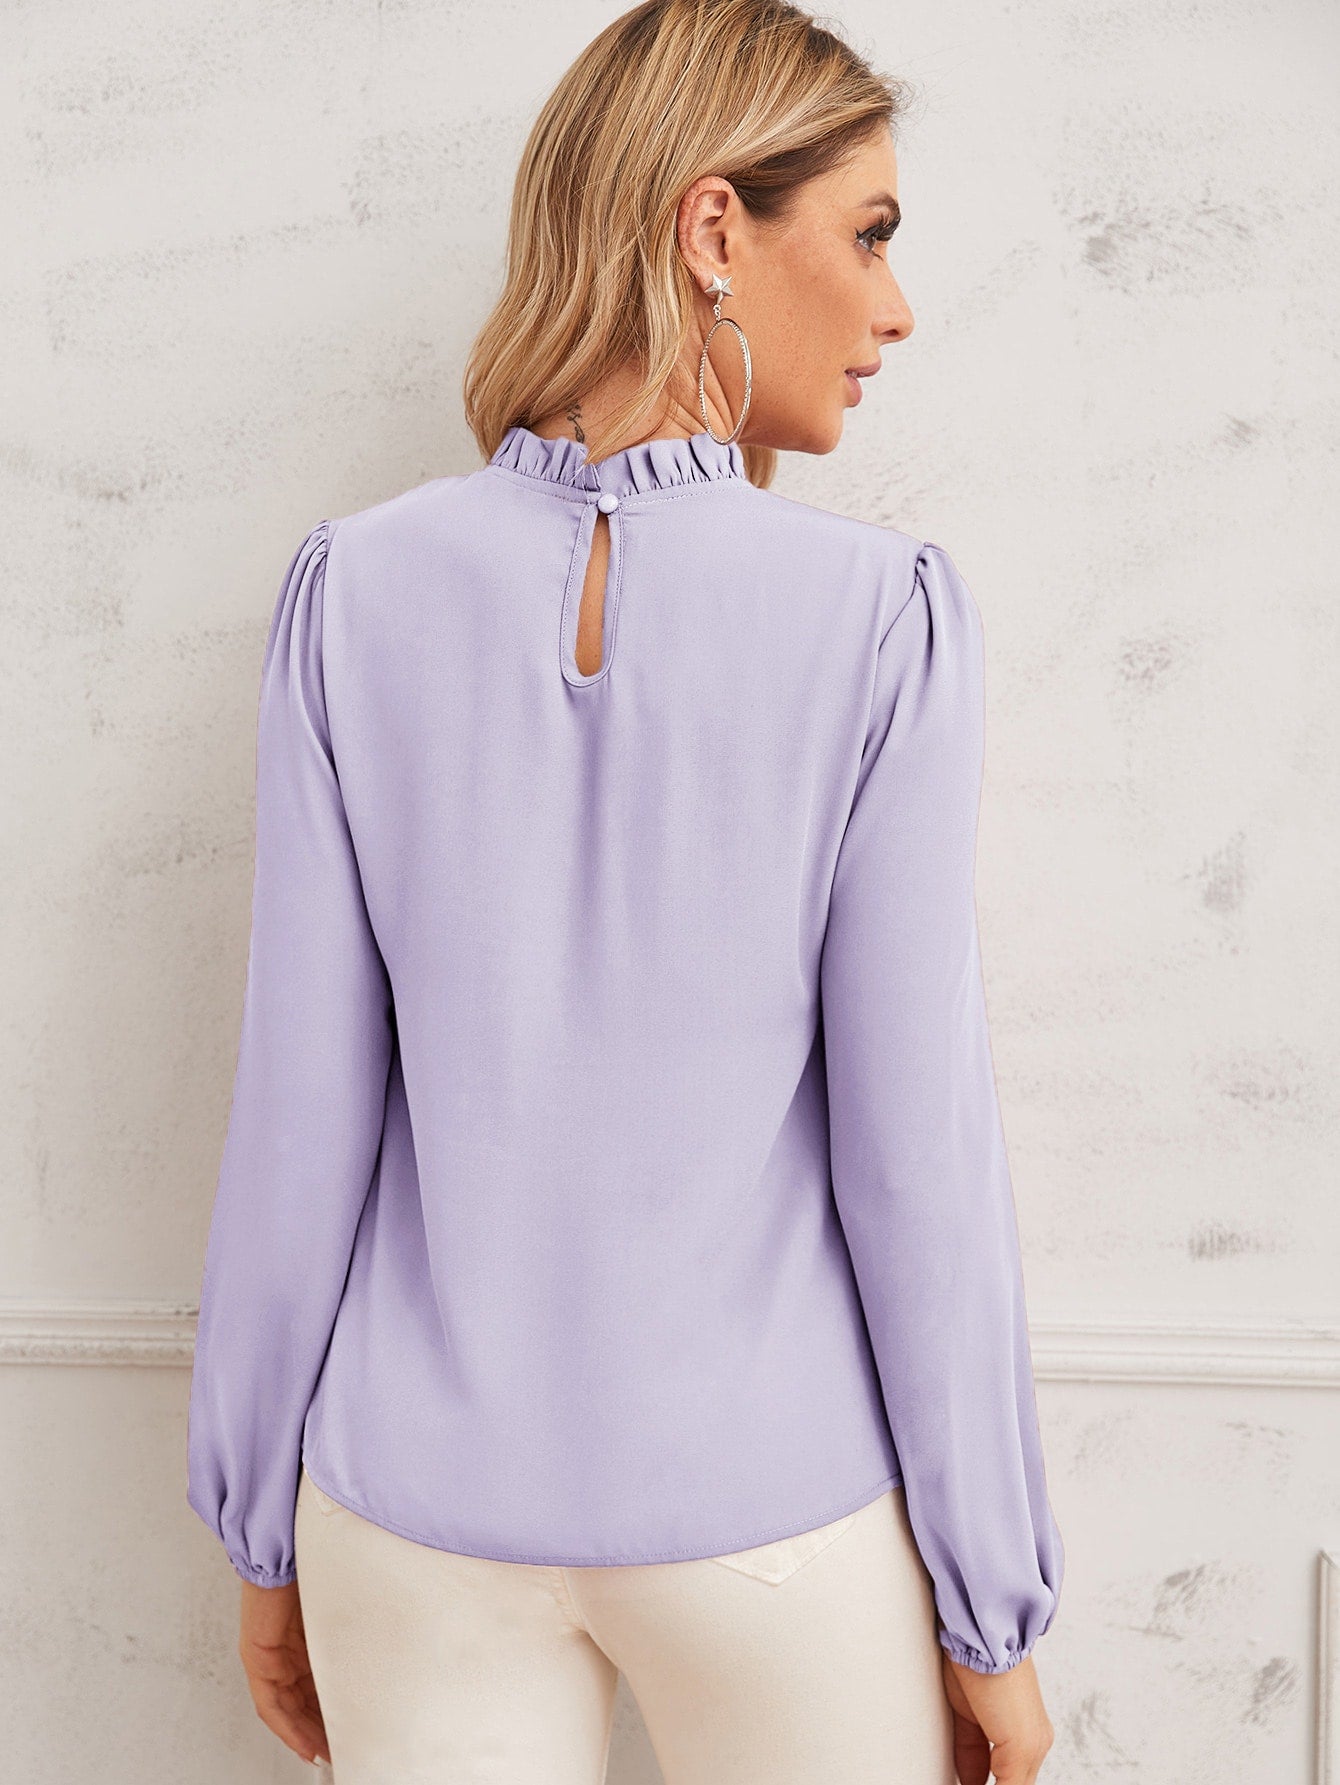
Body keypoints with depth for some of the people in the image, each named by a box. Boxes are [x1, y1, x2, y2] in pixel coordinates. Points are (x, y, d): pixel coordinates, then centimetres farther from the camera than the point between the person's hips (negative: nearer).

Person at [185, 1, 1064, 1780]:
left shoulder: (360, 592, -10)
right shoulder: (884, 619, -16)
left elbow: (304, 1109, -7)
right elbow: (916, 1154, -13)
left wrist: (261, 1530, 7)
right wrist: (996, 1613, 0)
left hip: (423, 1501, 2)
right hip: (777, 1508, -1)